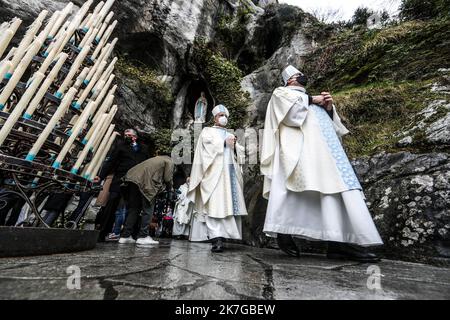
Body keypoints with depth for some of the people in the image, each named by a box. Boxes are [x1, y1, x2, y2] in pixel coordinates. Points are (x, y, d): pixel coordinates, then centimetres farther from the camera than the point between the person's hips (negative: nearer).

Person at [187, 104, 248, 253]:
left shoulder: (231, 135, 29)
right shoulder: (207, 131, 16)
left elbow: (240, 151, 16)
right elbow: (208, 142, -6)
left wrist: (234, 145, -4)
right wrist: (225, 143, -4)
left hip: (230, 171, 5)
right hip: (214, 171, -5)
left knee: (228, 203, -2)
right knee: (215, 204, -15)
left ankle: (223, 235, 3)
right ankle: (216, 238, -20)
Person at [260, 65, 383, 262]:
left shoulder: (311, 98, 38)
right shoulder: (281, 92, 18)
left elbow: (328, 121, 27)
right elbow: (292, 111, -5)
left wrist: (328, 108, 9)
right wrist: (311, 100, 8)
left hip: (326, 144, 8)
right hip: (302, 143, -7)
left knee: (338, 186, -8)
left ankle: (340, 242, -10)